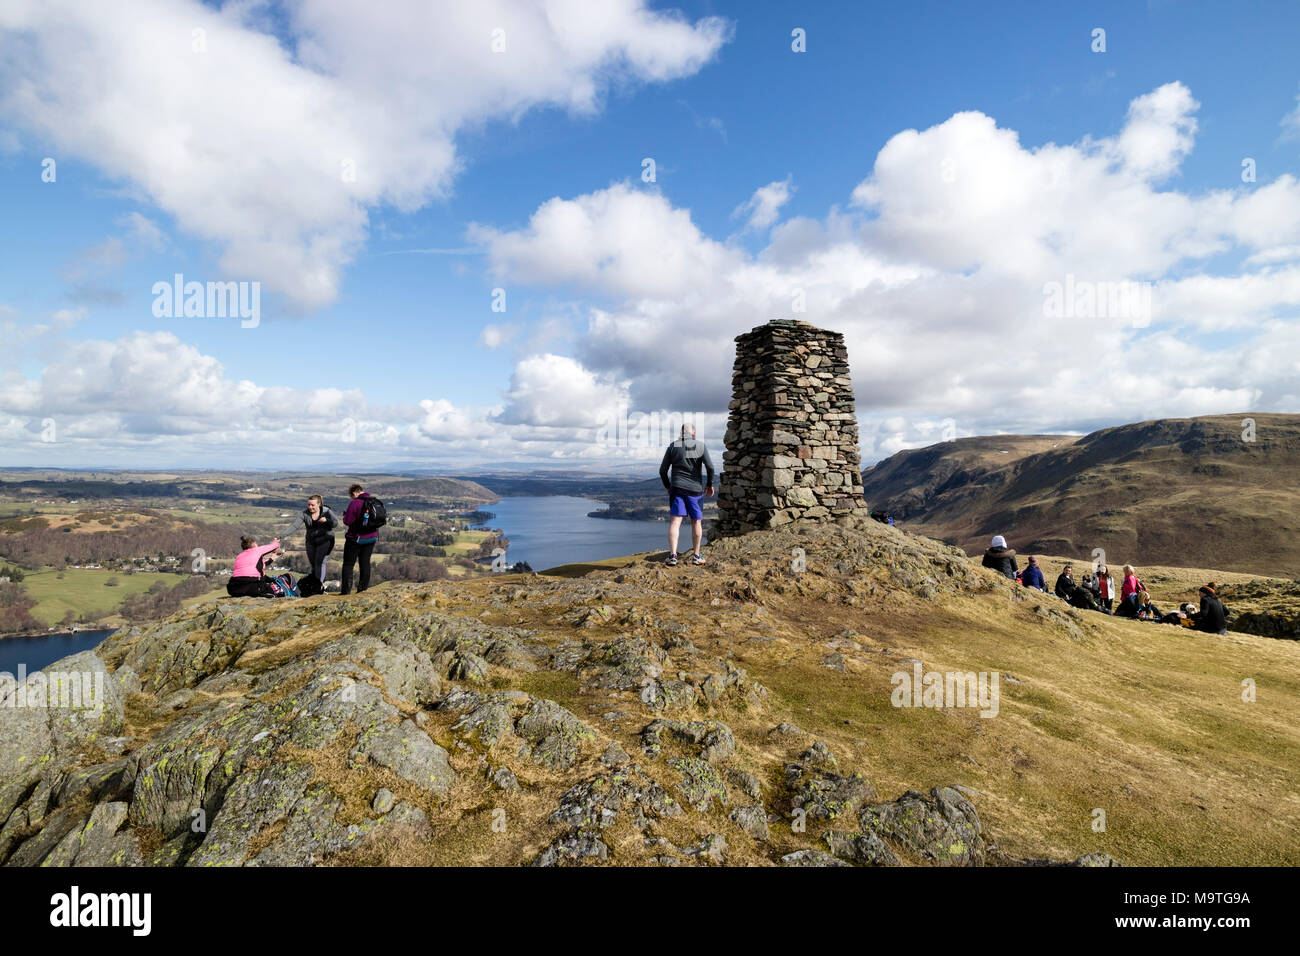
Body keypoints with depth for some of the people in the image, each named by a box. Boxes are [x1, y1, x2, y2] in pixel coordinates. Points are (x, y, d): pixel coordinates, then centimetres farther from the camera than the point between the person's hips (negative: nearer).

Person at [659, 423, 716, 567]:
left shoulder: (672, 446, 4)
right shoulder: (701, 446, 1)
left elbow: (663, 470, 3)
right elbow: (710, 467, -7)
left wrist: (667, 486, 17)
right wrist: (710, 484, 7)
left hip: (677, 488, 0)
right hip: (695, 489, 0)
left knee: (675, 521, -5)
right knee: (696, 522, 11)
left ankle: (672, 555, -16)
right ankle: (696, 556, 18)